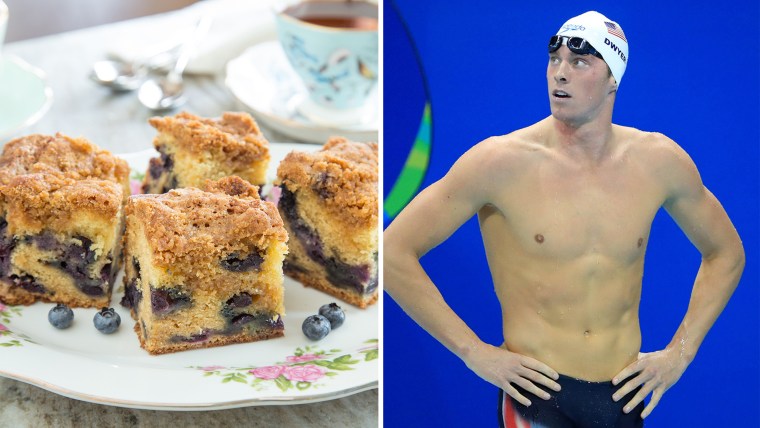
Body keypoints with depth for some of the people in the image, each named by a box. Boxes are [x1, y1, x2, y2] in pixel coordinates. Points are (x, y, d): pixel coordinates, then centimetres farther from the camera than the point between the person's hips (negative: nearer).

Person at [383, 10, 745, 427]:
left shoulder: (659, 161, -1)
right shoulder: (502, 161, -12)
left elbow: (726, 253, 15)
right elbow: (393, 251, -12)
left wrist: (679, 353, 6)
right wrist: (474, 352, -12)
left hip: (625, 394, 4)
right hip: (539, 393, -4)